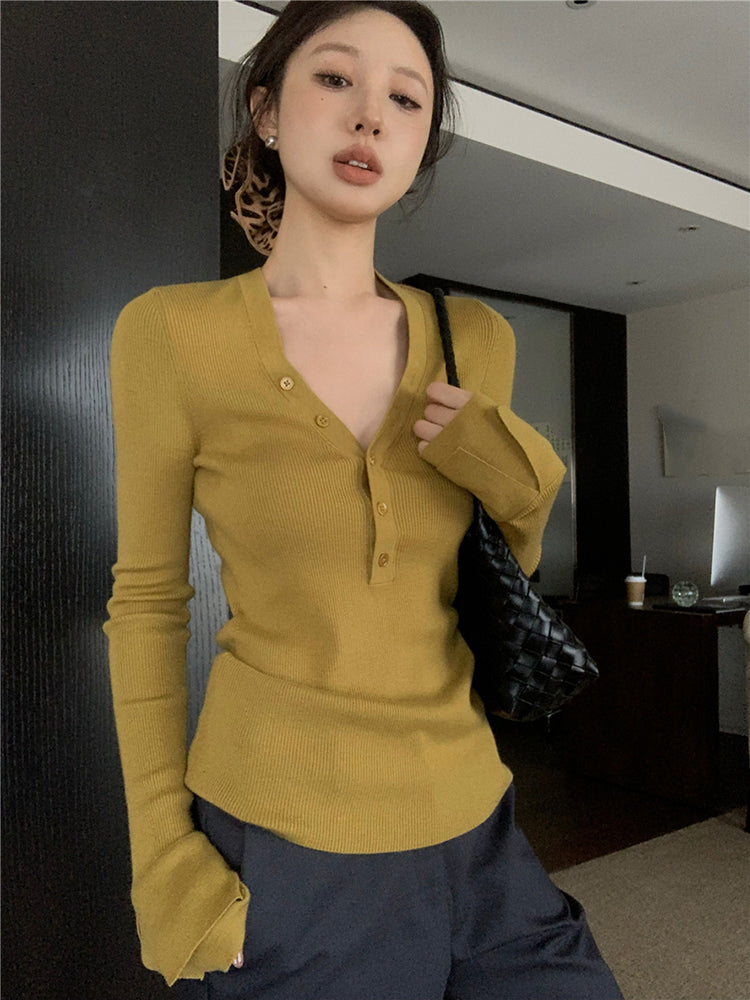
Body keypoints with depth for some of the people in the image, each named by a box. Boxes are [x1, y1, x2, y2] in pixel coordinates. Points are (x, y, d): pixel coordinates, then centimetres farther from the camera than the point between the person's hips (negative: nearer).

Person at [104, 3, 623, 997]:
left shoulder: (477, 339, 1)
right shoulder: (172, 331, -8)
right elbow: (148, 598, -1)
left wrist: (520, 494, -10)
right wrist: (163, 850, -4)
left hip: (471, 831, 4)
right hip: (278, 842, -3)